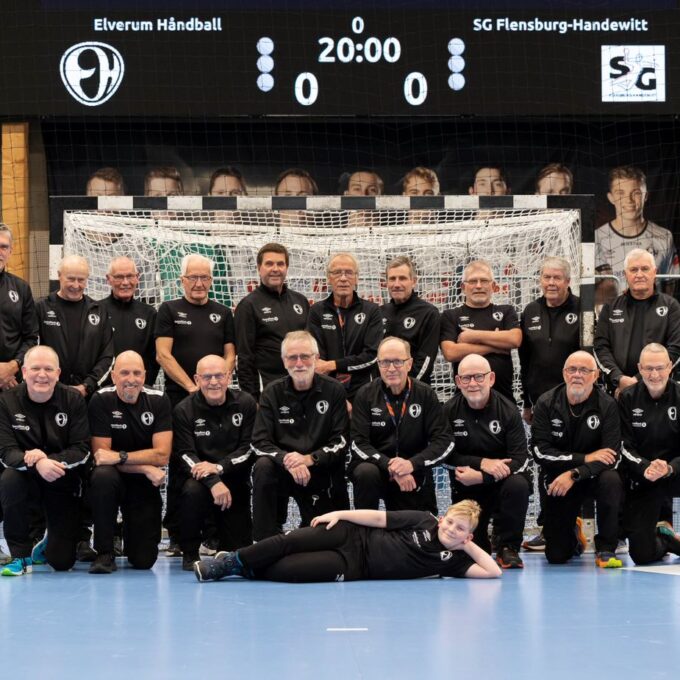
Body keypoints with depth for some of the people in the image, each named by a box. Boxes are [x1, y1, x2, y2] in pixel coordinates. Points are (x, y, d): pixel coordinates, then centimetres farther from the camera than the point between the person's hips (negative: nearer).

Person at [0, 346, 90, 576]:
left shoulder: (74, 400, -8)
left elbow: (82, 450, -12)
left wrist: (48, 459, -29)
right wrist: (36, 464, -37)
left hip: (64, 483, 0)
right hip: (27, 479, 0)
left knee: (62, 562, -8)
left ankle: (50, 545, 34)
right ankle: (21, 555, -17)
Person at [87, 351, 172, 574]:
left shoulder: (158, 400, -8)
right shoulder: (101, 400, -12)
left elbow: (162, 455, -13)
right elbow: (101, 454, -15)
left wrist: (119, 457, -24)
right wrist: (145, 468, -22)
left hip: (145, 485, 1)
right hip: (114, 479, -1)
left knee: (144, 560, -6)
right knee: (102, 476, -38)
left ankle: (131, 529, 32)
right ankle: (105, 553, -21)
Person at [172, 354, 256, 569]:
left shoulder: (246, 404, -2)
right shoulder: (184, 410, -6)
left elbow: (249, 448, -7)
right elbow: (185, 455, -15)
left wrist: (219, 467, -24)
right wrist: (213, 482, -31)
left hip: (234, 479, 1)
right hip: (199, 477, -1)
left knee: (240, 549, -7)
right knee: (193, 491, -38)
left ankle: (218, 533, 32)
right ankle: (190, 554, -15)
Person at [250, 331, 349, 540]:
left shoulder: (334, 391, -5)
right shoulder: (273, 393, -2)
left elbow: (341, 442, -8)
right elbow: (259, 443, -9)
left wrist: (309, 459, -24)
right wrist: (287, 460, -28)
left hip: (320, 472, 0)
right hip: (282, 468, 0)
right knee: (262, 467, -32)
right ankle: (265, 540, -23)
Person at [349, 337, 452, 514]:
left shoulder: (426, 395, -3)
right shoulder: (365, 395, -6)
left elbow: (443, 441, -9)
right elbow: (359, 444, -13)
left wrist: (412, 464, -25)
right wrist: (390, 466, -28)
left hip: (414, 475, 2)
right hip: (376, 465, -2)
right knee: (367, 473, -33)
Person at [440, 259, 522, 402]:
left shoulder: (506, 312, 12)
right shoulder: (450, 316, 6)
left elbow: (515, 339, -7)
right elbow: (450, 353, -9)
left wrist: (472, 336, -7)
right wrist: (496, 346, -7)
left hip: (503, 394, 1)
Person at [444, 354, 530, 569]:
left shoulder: (508, 411, -10)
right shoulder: (449, 411, -7)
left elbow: (520, 460, -16)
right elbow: (447, 456, -9)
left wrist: (481, 476, -28)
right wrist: (482, 463, -23)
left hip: (502, 479, -1)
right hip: (466, 489, 1)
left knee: (518, 486, -35)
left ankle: (508, 548, -16)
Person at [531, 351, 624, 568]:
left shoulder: (607, 405, -12)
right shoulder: (546, 403, -8)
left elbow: (612, 456, -18)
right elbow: (540, 452, -15)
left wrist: (575, 474, -30)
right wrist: (585, 458, -22)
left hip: (594, 476, -1)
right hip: (558, 477, 1)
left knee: (611, 481, -38)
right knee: (556, 556, -3)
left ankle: (606, 550, -18)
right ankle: (573, 534, 36)